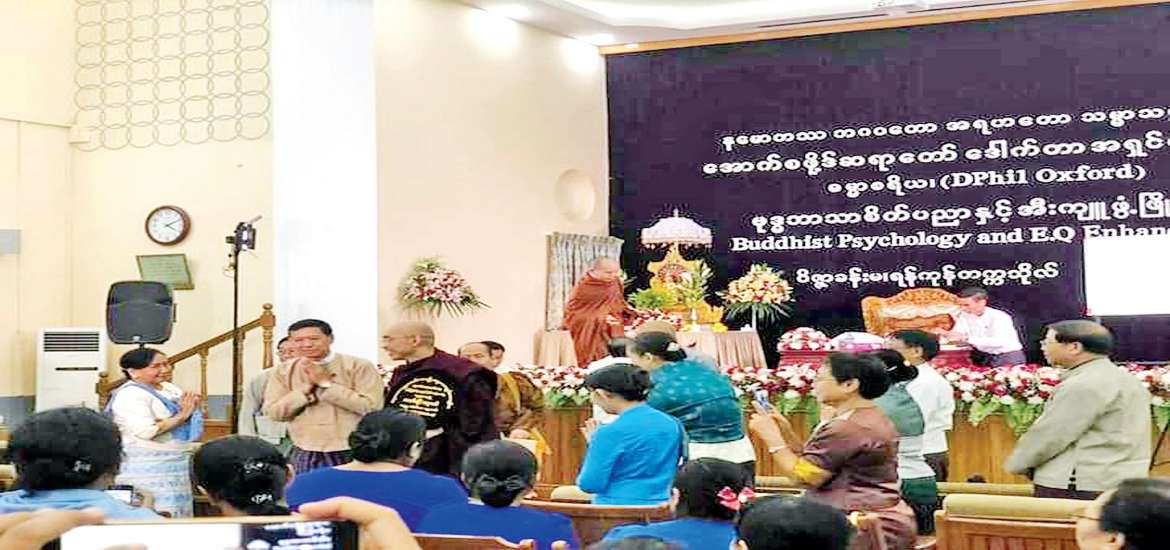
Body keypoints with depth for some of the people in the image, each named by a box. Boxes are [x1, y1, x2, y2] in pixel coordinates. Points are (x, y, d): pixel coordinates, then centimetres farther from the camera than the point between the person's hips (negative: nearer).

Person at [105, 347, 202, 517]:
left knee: (178, 512, 9)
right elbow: (146, 431, -25)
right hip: (148, 469, -8)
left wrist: (191, 408, -5)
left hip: (178, 462, 8)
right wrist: (181, 416, -19)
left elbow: (193, 421, 18)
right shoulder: (129, 395, -13)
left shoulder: (171, 389, 11)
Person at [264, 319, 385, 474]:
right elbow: (272, 412, 1)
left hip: (351, 456, -3)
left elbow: (372, 406, -16)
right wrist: (306, 387, -10)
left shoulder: (359, 366, -4)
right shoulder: (284, 371, 8)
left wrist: (326, 383, -13)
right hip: (304, 458, 3)